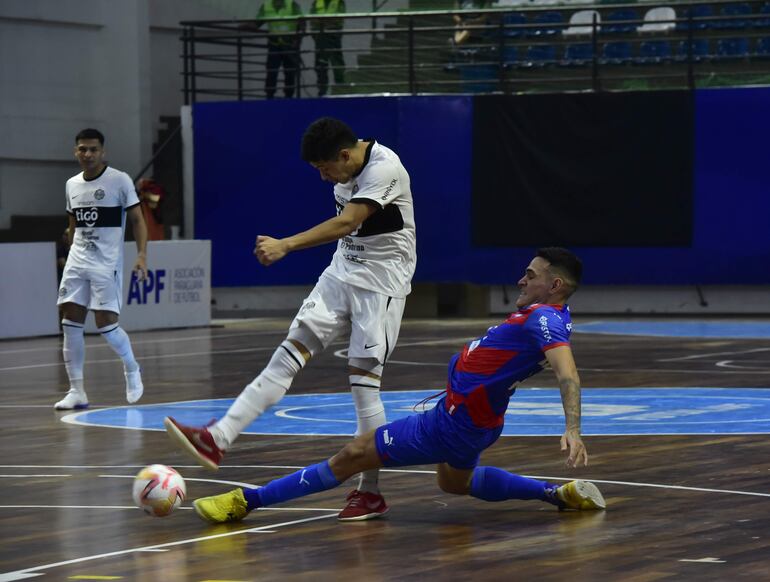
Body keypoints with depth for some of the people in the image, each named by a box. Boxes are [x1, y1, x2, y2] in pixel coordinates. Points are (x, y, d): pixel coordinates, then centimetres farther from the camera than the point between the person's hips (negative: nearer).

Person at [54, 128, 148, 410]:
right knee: (71, 324, -3)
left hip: (107, 263, -5)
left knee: (106, 324, -9)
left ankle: (132, 369, 20)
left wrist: (142, 255, -14)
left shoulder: (120, 180, -5)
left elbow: (137, 220, -4)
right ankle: (76, 391, 1)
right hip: (77, 261, 5)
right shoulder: (72, 184, 11)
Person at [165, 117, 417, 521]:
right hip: (342, 271, 8)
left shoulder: (384, 169, -21)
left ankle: (370, 492, -2)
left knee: (363, 378, -10)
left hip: (382, 282, -7)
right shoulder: (347, 169, 6)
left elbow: (346, 223, -32)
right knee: (291, 352, -4)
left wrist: (285, 245, -40)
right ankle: (217, 440, -13)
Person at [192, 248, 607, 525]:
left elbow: (568, 375, -38)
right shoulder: (548, 316, 4)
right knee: (454, 483, 39)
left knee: (352, 456, -8)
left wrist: (572, 430, -51)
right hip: (471, 422, 10)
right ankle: (561, 495, 30)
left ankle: (248, 501, -6)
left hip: (452, 426, -10)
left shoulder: (545, 320, -25)